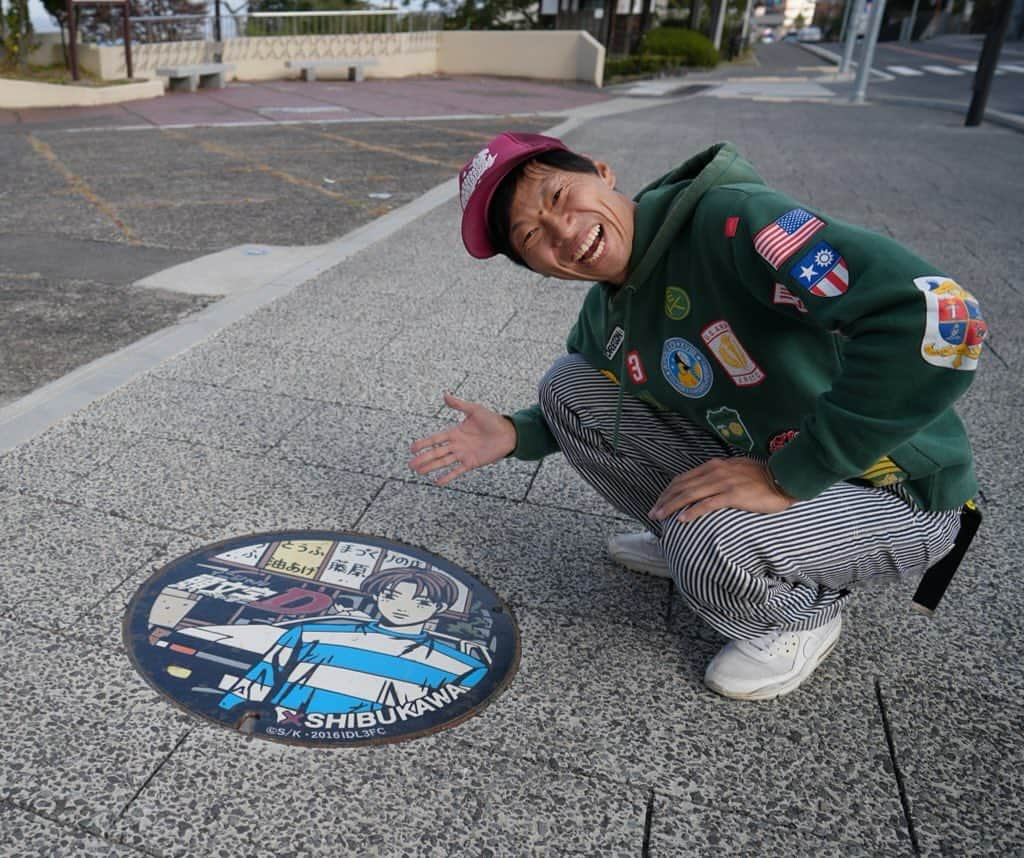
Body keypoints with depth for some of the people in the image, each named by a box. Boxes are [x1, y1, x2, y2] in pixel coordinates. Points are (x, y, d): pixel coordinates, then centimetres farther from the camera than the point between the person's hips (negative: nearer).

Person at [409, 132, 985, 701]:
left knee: (710, 554, -36)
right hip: (753, 457, 7)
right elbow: (593, 411, 18)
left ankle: (806, 615, 1)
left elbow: (940, 317, -38)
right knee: (569, 387, -1)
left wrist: (786, 477, -32)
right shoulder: (607, 312, -2)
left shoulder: (728, 220, -28)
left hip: (897, 491, -6)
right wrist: (517, 435, -3)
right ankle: (686, 537, 14)